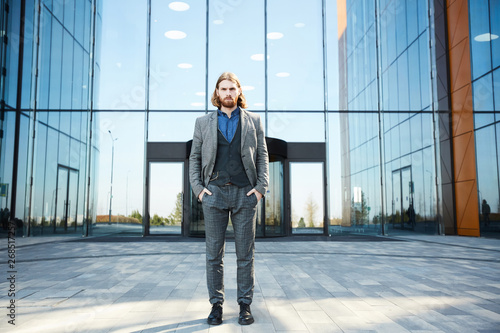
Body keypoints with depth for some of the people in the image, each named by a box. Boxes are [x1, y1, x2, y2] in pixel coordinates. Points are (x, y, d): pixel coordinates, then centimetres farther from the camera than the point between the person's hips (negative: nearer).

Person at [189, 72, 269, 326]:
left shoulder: (254, 121, 11)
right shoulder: (203, 123, 12)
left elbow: (262, 155, 9)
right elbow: (194, 157, 12)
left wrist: (261, 186, -3)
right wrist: (197, 186, 0)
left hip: (245, 193, 0)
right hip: (214, 193, 1)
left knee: (245, 253, 3)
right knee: (214, 253, 3)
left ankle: (245, 305, 13)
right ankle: (216, 304, 14)